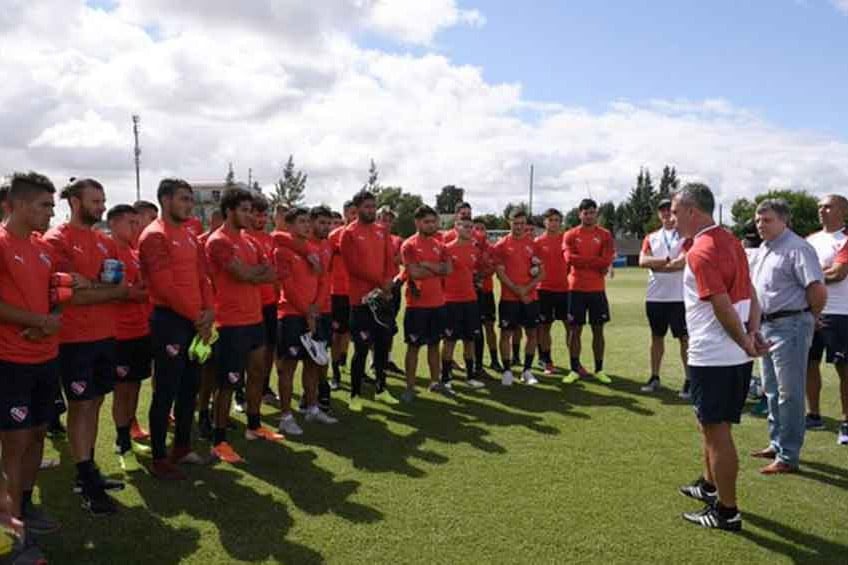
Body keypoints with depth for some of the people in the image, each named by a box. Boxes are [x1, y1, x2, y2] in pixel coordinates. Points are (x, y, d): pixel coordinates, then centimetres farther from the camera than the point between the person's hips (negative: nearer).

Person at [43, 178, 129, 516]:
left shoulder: (106, 242, 11)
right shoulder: (56, 240, -9)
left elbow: (124, 286, 7)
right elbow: (69, 294, -17)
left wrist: (89, 286, -9)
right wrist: (111, 290, -10)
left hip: (105, 335, 7)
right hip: (75, 339, -6)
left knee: (94, 403, 13)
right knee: (80, 405, 1)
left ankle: (87, 472, 24)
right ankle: (87, 484, 10)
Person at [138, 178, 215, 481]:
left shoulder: (190, 236, 15)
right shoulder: (154, 236, -12)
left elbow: (202, 276, 14)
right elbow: (164, 286, -18)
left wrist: (208, 311, -1)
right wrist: (196, 317, -14)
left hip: (196, 321, 9)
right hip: (169, 321, -8)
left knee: (190, 387, 15)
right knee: (166, 392, -1)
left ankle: (182, 447, 29)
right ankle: (159, 459, 10)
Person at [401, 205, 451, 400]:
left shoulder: (439, 245, 11)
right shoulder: (409, 245, -8)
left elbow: (448, 269, -1)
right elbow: (414, 273, -18)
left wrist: (427, 264, -13)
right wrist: (438, 269, -6)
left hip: (438, 303, 6)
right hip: (417, 304, -6)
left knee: (434, 343, 14)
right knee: (414, 346, 1)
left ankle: (435, 382, 26)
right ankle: (410, 387, 8)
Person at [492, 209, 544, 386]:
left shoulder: (533, 244, 7)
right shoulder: (502, 245, 0)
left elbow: (542, 272, 5)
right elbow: (500, 273, -5)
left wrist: (527, 288, -9)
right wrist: (518, 291, -12)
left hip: (531, 297, 3)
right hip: (509, 298, -3)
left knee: (532, 333, 6)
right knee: (506, 333, 1)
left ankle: (527, 370, 18)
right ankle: (507, 371, 11)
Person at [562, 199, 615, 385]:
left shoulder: (605, 235, 3)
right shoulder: (571, 235, 3)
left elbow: (607, 261, -9)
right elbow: (569, 258, -12)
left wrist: (582, 261, -8)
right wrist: (595, 261, -10)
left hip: (597, 289, 1)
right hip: (577, 289, 0)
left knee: (598, 330, 6)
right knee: (576, 329, 3)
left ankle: (599, 370, 16)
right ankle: (575, 369, 12)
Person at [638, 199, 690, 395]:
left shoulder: (686, 236, -2)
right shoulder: (651, 237, 11)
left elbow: (683, 262, -16)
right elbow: (643, 261, -4)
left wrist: (656, 265, -6)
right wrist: (668, 260, -12)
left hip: (679, 297, -4)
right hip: (655, 297, 4)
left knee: (684, 338, 1)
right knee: (657, 336, 11)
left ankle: (689, 380, 7)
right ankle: (654, 377, 20)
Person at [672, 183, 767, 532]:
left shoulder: (701, 252, -19)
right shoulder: (730, 241, 11)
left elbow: (724, 307, -22)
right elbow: (750, 294, 11)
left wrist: (746, 344, -11)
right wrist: (753, 332, 1)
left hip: (712, 357, -10)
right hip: (735, 355, 10)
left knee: (717, 432, 1)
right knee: (712, 425, 23)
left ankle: (727, 512, 11)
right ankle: (710, 486, 39)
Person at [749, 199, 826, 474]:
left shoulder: (797, 248, -16)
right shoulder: (764, 248, 13)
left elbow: (818, 290, -22)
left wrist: (809, 318, -7)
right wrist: (758, 322, 16)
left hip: (789, 327, -10)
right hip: (767, 325, 10)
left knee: (789, 393, -2)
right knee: (772, 390, 18)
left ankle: (788, 456, 7)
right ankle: (777, 443, 32)